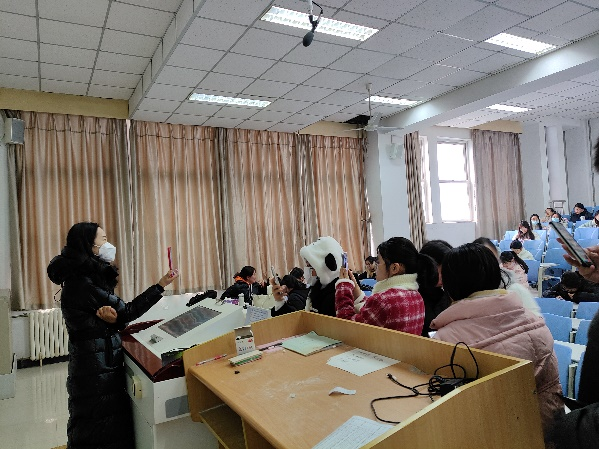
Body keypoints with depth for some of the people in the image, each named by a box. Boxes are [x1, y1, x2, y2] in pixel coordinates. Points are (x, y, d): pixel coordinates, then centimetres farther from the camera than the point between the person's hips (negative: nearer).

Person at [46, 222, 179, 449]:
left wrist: (112, 317, -19)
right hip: (96, 371, -9)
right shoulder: (81, 284, -19)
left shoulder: (89, 279, 10)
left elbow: (119, 317, 6)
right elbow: (126, 311, -16)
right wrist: (161, 285, -10)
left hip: (103, 365, 9)